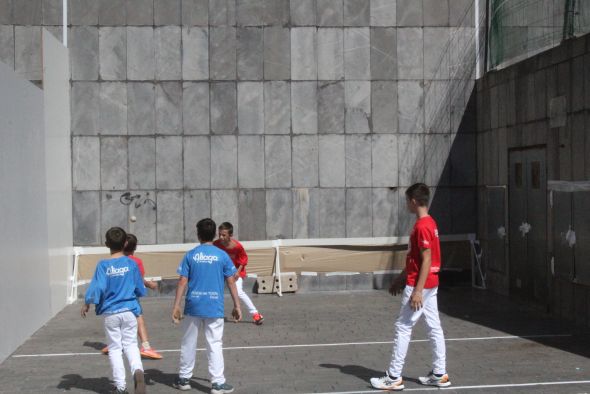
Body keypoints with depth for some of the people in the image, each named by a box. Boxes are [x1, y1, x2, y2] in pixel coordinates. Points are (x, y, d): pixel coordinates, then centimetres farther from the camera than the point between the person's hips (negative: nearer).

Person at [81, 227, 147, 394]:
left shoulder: (103, 265, -9)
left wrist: (87, 304, 3)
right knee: (131, 344, 10)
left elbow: (96, 288, -12)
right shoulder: (131, 264, -4)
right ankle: (138, 370, -18)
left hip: (110, 313, -1)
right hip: (129, 311, 1)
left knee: (115, 348, 11)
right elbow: (141, 291, 3)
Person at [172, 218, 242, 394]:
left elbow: (182, 282, -2)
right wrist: (237, 306, 6)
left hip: (193, 306, 1)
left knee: (188, 343, 13)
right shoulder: (222, 255, -1)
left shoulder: (190, 255, 1)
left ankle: (184, 378, 23)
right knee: (215, 345, 2)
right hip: (214, 307, -1)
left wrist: (176, 306, 1)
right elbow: (231, 282, 0)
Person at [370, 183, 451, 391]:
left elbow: (427, 260, -22)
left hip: (420, 286, -10)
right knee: (434, 328, 11)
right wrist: (401, 278, 24)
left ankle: (394, 377, 1)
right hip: (431, 284, 10)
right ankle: (439, 374, 16)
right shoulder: (429, 223, 12)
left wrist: (417, 290, -23)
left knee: (403, 328, -4)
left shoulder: (422, 226, -18)